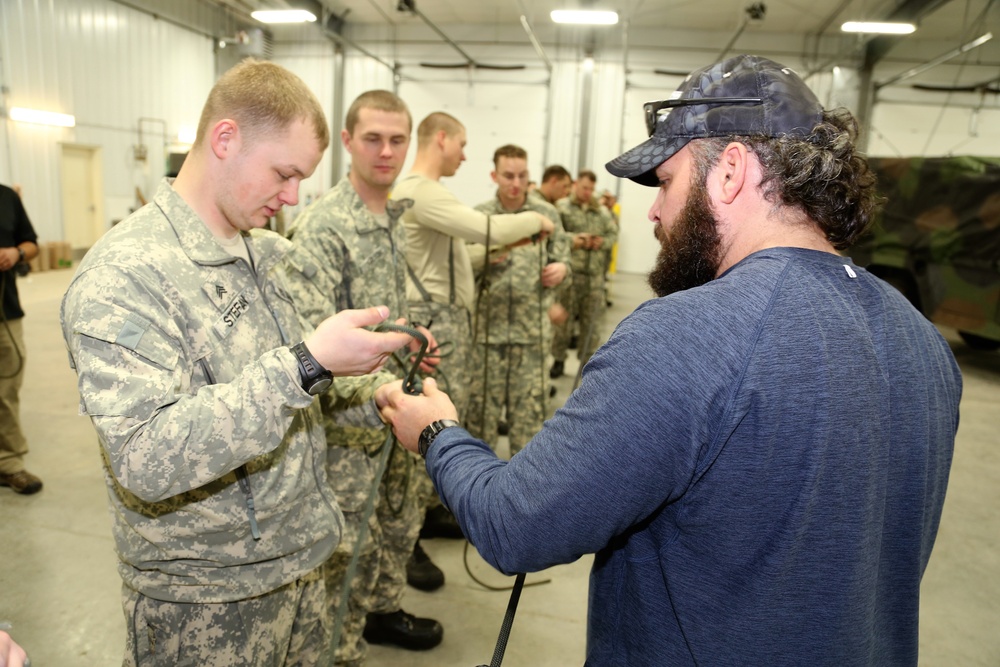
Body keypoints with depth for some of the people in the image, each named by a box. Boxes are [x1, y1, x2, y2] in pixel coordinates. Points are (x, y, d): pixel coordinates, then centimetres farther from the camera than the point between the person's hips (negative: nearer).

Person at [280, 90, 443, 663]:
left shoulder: (395, 218, 9)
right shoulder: (322, 225, -18)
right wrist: (376, 389, -34)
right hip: (348, 417, -8)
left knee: (401, 516, 23)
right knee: (349, 543, 5)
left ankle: (383, 608, 45)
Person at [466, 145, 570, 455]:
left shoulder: (547, 214, 4)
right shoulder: (479, 215, 2)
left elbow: (561, 258, 12)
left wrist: (561, 268, -10)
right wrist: (486, 254, -18)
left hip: (532, 325, 0)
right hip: (488, 324, 0)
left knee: (529, 402, 6)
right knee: (483, 398, 9)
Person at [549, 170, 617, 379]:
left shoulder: (602, 211, 13)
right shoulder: (561, 206, 0)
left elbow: (613, 232, 15)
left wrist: (602, 242, -4)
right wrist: (572, 239, -20)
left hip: (595, 273, 4)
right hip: (569, 271, -3)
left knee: (592, 319, 8)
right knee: (563, 317, 5)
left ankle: (586, 361, 21)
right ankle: (559, 360, 19)